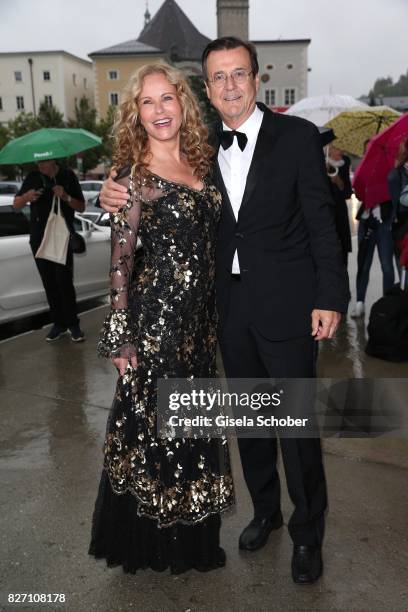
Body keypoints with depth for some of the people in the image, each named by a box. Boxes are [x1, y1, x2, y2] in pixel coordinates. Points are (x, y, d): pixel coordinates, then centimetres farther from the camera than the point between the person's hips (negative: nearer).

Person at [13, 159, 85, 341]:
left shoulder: (68, 176, 2)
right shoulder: (33, 178, 8)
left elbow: (81, 207, 2)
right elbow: (16, 205, 8)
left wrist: (65, 197, -17)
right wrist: (26, 197, -15)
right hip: (39, 239, 3)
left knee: (64, 281, -9)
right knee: (49, 283, 5)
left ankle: (73, 324, 1)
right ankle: (58, 323, 14)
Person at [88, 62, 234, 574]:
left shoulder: (200, 164, 8)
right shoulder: (134, 176, -9)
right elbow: (120, 259, -11)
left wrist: (213, 316, 11)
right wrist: (120, 337, -13)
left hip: (200, 314, 7)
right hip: (156, 314, -6)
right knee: (153, 420, 6)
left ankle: (192, 533, 38)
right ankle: (153, 539, 30)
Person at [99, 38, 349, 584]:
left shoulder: (297, 136, -4)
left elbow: (322, 221, -6)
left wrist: (330, 296, -11)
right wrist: (118, 198, -8)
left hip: (286, 305, -4)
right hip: (231, 307, 4)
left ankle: (307, 533, 26)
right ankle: (265, 510, 39)